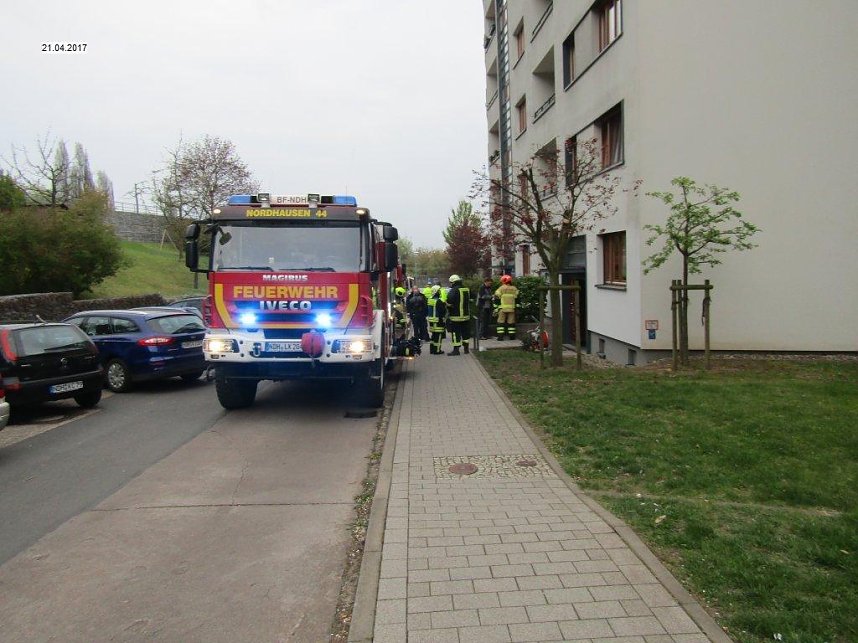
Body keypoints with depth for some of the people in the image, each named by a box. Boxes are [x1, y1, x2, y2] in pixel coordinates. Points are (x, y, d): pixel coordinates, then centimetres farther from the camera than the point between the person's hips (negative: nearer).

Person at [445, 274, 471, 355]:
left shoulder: (453, 291, -16)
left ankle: (456, 349, -4)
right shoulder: (467, 289, 8)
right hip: (466, 315, 7)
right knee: (466, 332, 14)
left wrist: (448, 312, -2)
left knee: (456, 333, -3)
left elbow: (449, 303, -19)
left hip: (456, 316, -7)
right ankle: (466, 348, 21)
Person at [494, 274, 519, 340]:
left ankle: (500, 336, -5)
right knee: (511, 323, 11)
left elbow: (496, 295, -6)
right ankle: (512, 336, 12)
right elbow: (517, 295, 5)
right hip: (511, 308, 3)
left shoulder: (502, 288, -4)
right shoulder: (514, 288, 5)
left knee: (501, 322, 1)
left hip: (503, 308, -3)